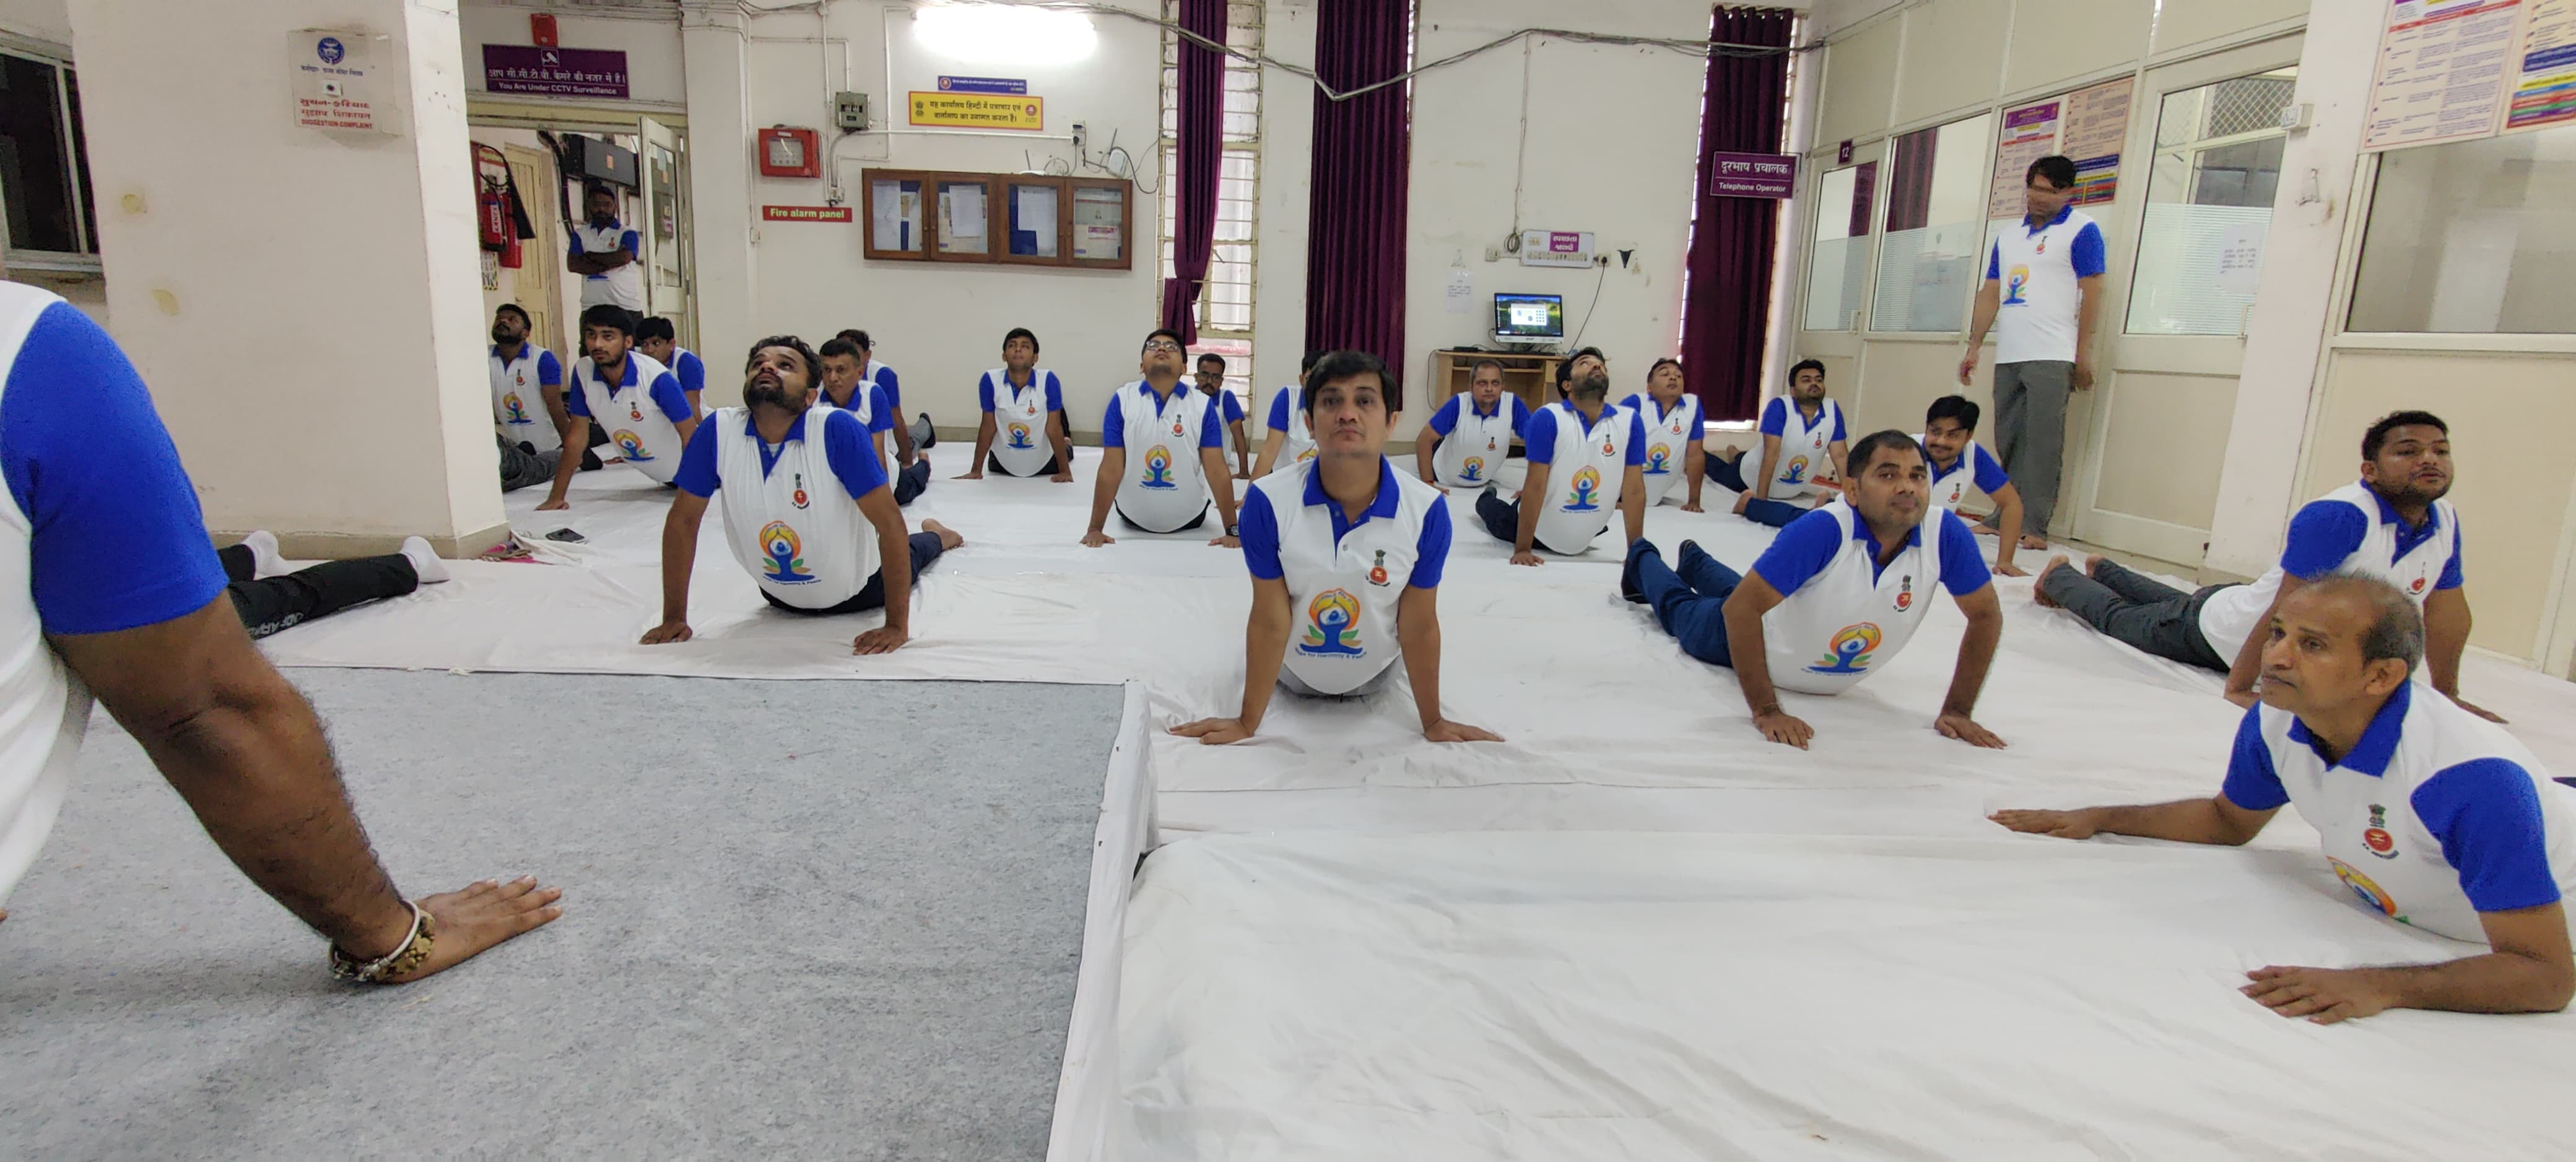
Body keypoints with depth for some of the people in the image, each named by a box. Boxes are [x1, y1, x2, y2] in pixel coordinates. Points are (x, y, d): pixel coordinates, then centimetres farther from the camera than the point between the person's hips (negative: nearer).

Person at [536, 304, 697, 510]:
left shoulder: (657, 378, -33)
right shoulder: (582, 372, -17)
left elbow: (690, 437, -27)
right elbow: (577, 436, -8)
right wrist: (556, 497, -10)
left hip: (684, 468, -5)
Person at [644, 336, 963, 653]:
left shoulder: (837, 428, -35)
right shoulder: (719, 430, -25)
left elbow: (890, 521, -36)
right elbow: (683, 519, -16)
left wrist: (897, 625, -38)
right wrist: (674, 618, -16)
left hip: (857, 589, -3)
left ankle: (936, 536, 63)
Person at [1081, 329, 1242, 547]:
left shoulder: (1203, 406, -14)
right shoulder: (1122, 400, -15)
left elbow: (1217, 472, -16)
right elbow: (1111, 469, -16)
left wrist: (1232, 531, -22)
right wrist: (1095, 529, -21)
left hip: (1188, 520, 0)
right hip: (1133, 518, 0)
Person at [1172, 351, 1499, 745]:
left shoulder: (1427, 510, -31)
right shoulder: (1268, 501, -33)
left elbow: (1419, 625, -18)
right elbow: (1270, 620, -23)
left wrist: (1433, 722, -8)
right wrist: (1247, 722, -17)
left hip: (1374, 674, 1)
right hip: (1293, 671, -1)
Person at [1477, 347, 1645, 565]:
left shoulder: (1630, 421, -18)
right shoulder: (1547, 418, -27)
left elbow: (1634, 490, -15)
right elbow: (1535, 486, -28)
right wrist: (1522, 549, -30)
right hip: (1538, 532, -3)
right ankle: (1487, 499, 57)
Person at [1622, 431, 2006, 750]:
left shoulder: (1945, 532, -32)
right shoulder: (1822, 530, -44)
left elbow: (1986, 615, -18)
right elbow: (1741, 609, -42)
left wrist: (1957, 710, -21)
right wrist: (1765, 711, -43)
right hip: (1752, 634, -4)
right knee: (1678, 609, 28)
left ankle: (1695, 563, 67)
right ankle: (1643, 560, 57)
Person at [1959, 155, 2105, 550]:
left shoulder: (2081, 230, 2)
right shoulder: (2007, 236, 19)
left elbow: (2091, 293, -4)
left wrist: (2083, 355, -10)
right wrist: (1974, 348, 12)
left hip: (2052, 358, -6)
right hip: (2008, 356, 6)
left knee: (2043, 443, -9)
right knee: (2007, 442, 8)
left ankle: (2035, 526, -9)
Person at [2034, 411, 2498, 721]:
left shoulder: (2445, 522, -13)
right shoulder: (2338, 516, -37)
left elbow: (2446, 610, 0)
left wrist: (2446, 693, 7)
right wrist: (2238, 689, -36)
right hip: (2222, 624, -8)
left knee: (2178, 605, 34)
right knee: (2117, 619, 16)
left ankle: (2103, 571, 58)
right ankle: (2059, 576, 41)